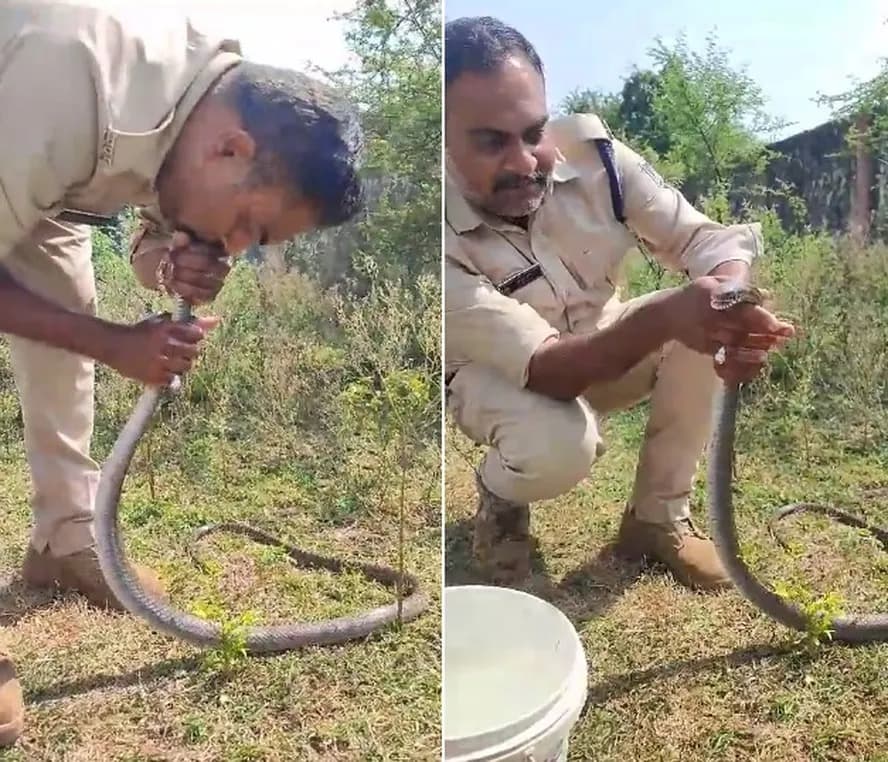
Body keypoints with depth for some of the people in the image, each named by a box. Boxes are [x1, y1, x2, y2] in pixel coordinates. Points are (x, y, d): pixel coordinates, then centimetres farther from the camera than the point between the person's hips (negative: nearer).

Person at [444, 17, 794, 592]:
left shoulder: (589, 148, -21)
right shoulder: (444, 231, -32)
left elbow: (704, 237, -19)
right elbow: (546, 370, -38)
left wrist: (735, 303, -42)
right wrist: (664, 316, -53)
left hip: (605, 343, 5)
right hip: (495, 374, -4)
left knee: (707, 323, -22)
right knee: (559, 448, -37)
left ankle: (658, 516, -3)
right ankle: (499, 497, 3)